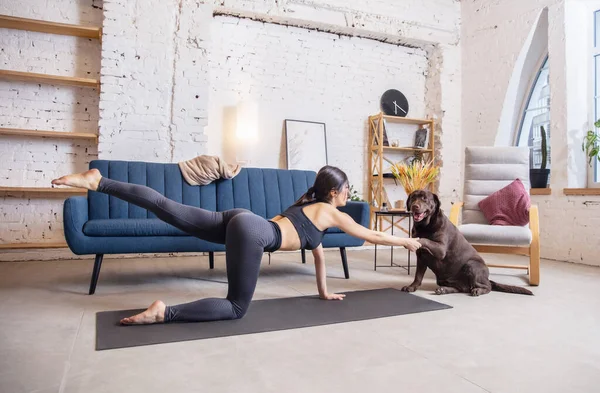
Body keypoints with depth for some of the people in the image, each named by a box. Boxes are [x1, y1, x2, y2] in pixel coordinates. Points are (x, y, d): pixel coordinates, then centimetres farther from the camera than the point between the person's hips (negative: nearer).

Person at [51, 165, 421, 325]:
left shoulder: (310, 205, 31)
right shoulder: (332, 213, 10)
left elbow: (318, 250, 39)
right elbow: (374, 236, 21)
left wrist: (324, 292, 45)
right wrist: (409, 242, 36)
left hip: (239, 219, 8)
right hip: (251, 231, -8)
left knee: (167, 208, 0)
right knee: (237, 307, -5)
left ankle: (98, 181, -5)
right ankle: (163, 312, -18)